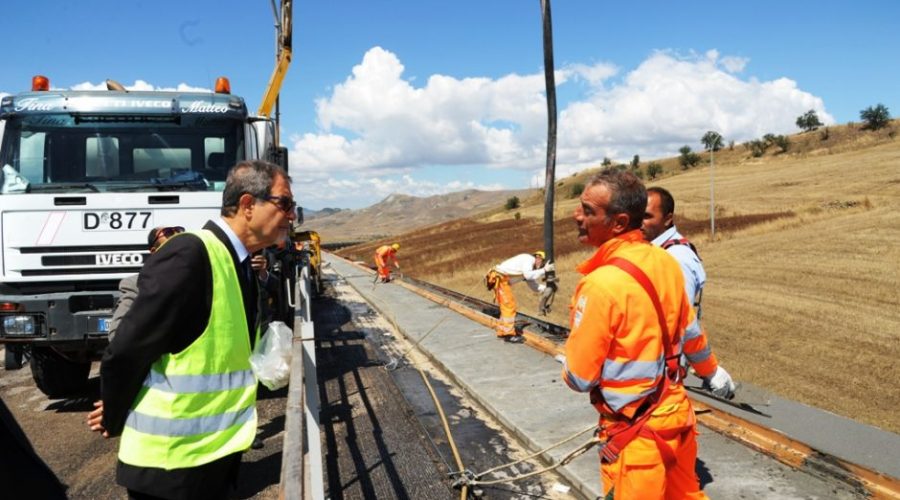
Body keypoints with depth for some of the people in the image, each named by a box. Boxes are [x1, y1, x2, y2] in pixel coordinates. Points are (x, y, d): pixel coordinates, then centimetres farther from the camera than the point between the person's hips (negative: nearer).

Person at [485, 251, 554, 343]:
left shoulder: (530, 268, 19)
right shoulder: (529, 258, -9)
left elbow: (535, 287, 14)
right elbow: (528, 275, -26)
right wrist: (544, 270, -23)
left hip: (502, 280, 10)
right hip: (499, 277, -10)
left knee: (506, 307, 17)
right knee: (509, 305, -9)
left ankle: (502, 331, 27)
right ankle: (509, 334, -7)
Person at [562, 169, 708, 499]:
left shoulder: (601, 283, -27)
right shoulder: (666, 262, -4)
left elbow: (579, 377, -17)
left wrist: (567, 363, 4)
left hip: (635, 431, -7)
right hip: (677, 410, 7)